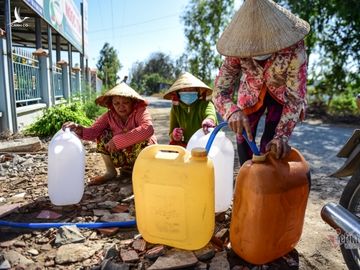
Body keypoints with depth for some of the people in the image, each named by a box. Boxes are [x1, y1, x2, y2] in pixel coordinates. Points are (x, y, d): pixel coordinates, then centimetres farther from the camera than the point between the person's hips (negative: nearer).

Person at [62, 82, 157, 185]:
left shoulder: (140, 111, -22)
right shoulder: (109, 115, -7)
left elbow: (148, 129, -43)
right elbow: (93, 131, -16)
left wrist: (118, 140, -42)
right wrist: (79, 129, -40)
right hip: (122, 156, 5)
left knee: (141, 138, -34)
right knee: (103, 135, -10)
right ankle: (110, 172, 3)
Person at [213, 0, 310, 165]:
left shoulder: (294, 48, -36)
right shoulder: (238, 49, -30)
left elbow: (295, 97, -32)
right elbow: (220, 90, -31)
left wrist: (282, 135, -45)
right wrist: (232, 112, -53)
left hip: (282, 93, -2)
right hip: (251, 93, 2)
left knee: (271, 143, -15)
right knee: (243, 137, 0)